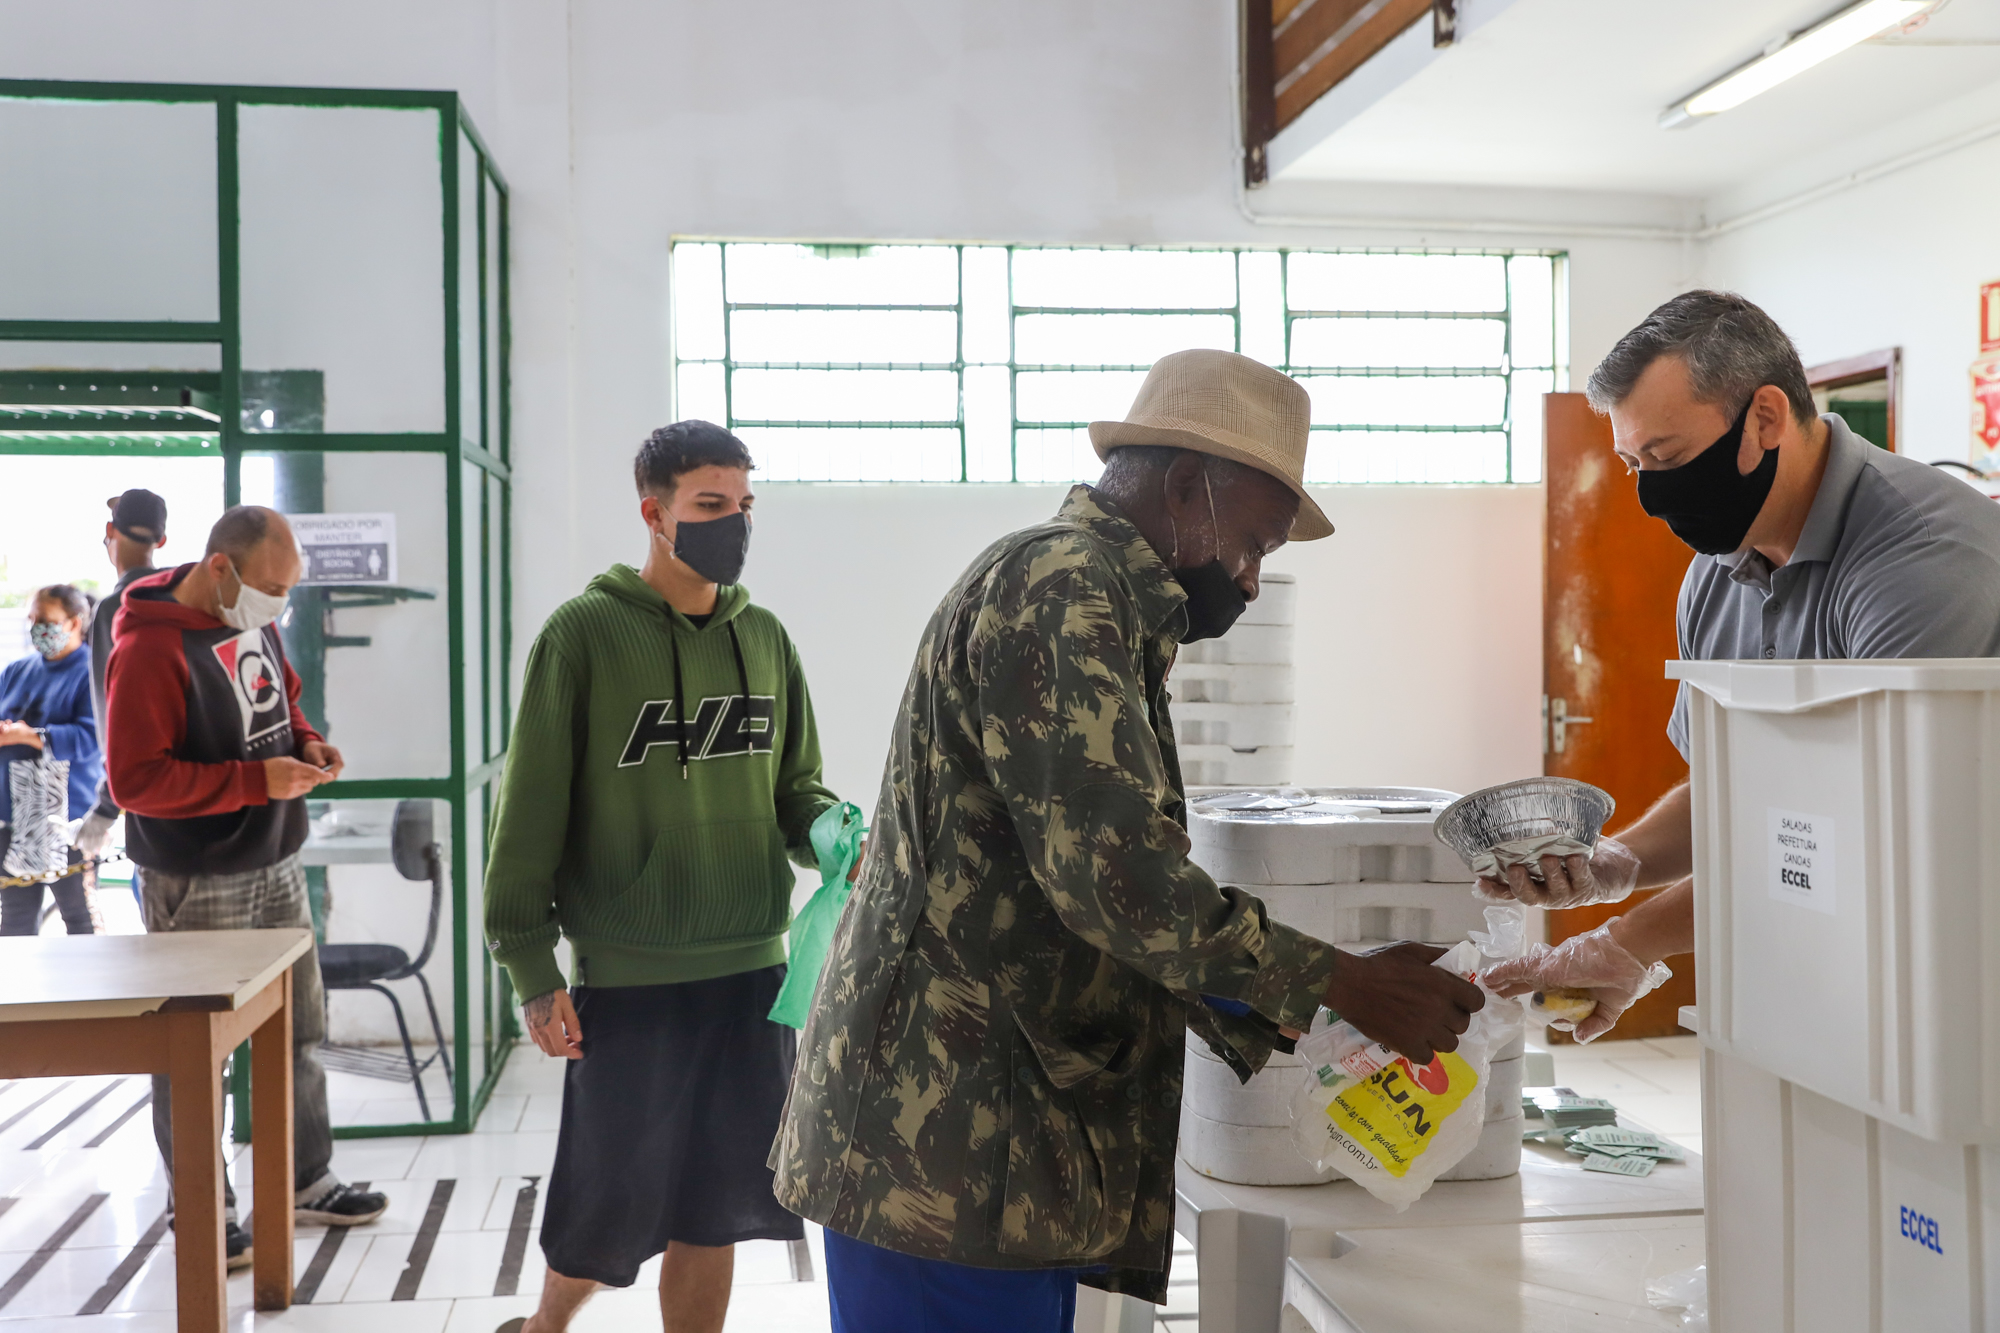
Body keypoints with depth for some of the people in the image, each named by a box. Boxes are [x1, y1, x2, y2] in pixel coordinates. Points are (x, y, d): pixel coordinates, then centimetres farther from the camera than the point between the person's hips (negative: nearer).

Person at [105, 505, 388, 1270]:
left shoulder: (257, 625, 5)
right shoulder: (150, 651, -20)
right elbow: (134, 781, -23)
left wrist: (305, 742, 0)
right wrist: (256, 780, -26)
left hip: (275, 867, 8)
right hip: (195, 884, -8)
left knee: (299, 1028, 16)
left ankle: (307, 1180, 31)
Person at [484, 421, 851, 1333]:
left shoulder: (764, 637, 9)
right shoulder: (584, 634, -6)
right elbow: (531, 811, -6)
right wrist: (530, 966, -8)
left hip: (752, 972, 4)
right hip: (628, 976, -4)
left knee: (713, 1207, 11)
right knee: (614, 1199, 6)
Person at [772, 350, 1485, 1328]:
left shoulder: (1097, 602, 20)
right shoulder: (1059, 587, -14)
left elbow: (1129, 910, 21)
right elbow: (1112, 872, -24)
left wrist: (1282, 1039, 12)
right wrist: (1340, 984, -16)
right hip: (941, 1149, -10)